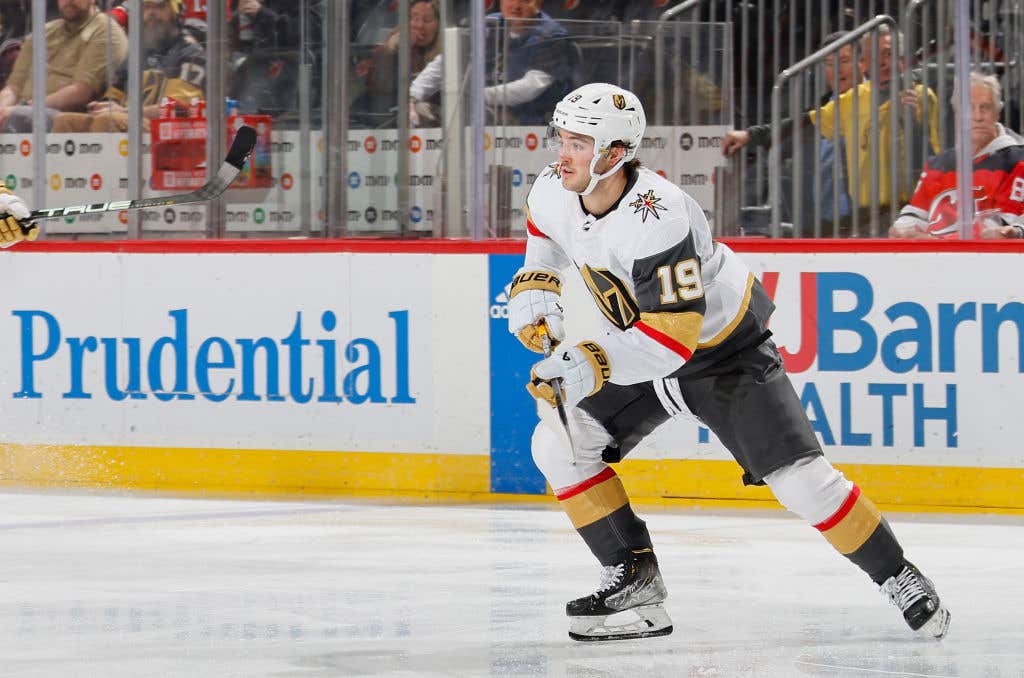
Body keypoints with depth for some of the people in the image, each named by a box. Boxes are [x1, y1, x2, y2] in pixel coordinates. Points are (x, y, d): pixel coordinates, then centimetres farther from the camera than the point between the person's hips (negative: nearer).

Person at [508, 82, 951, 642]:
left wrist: (592, 367, -47)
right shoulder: (554, 191, -14)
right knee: (558, 444, -6)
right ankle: (634, 579, 2)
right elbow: (547, 235, 14)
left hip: (723, 349, -7)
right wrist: (535, 288, -2)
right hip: (636, 351, 7)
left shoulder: (659, 220, -37)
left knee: (798, 479, -13)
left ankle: (896, 576, 6)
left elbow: (672, 338, -39)